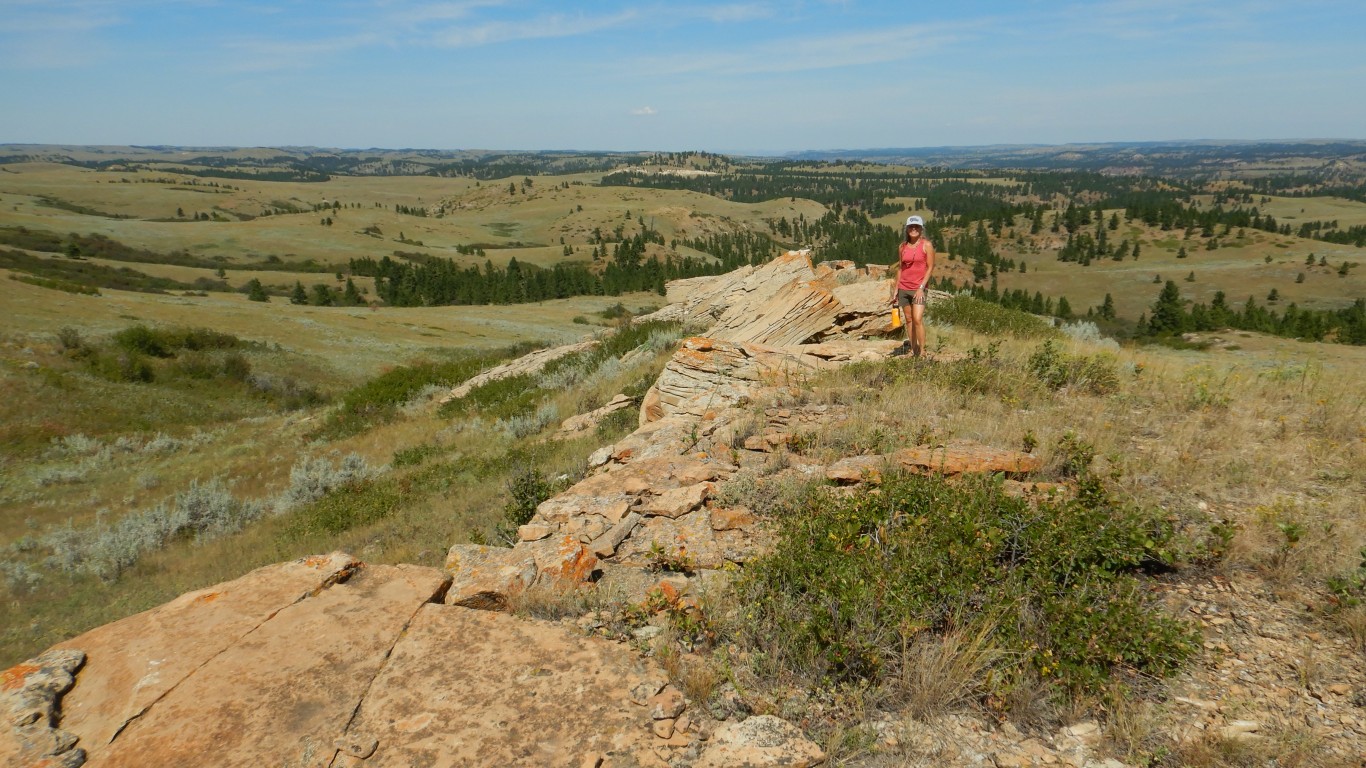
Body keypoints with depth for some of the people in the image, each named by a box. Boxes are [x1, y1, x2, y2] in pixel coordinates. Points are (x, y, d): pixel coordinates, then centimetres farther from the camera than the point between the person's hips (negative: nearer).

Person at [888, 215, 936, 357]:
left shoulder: (927, 245, -3)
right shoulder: (902, 247, 9)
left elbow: (930, 267, -6)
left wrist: (921, 288, -14)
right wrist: (895, 290, 10)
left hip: (919, 288, -4)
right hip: (903, 288, 4)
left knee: (917, 319, -15)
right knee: (908, 320, 7)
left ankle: (922, 352, -8)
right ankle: (912, 349, 14)